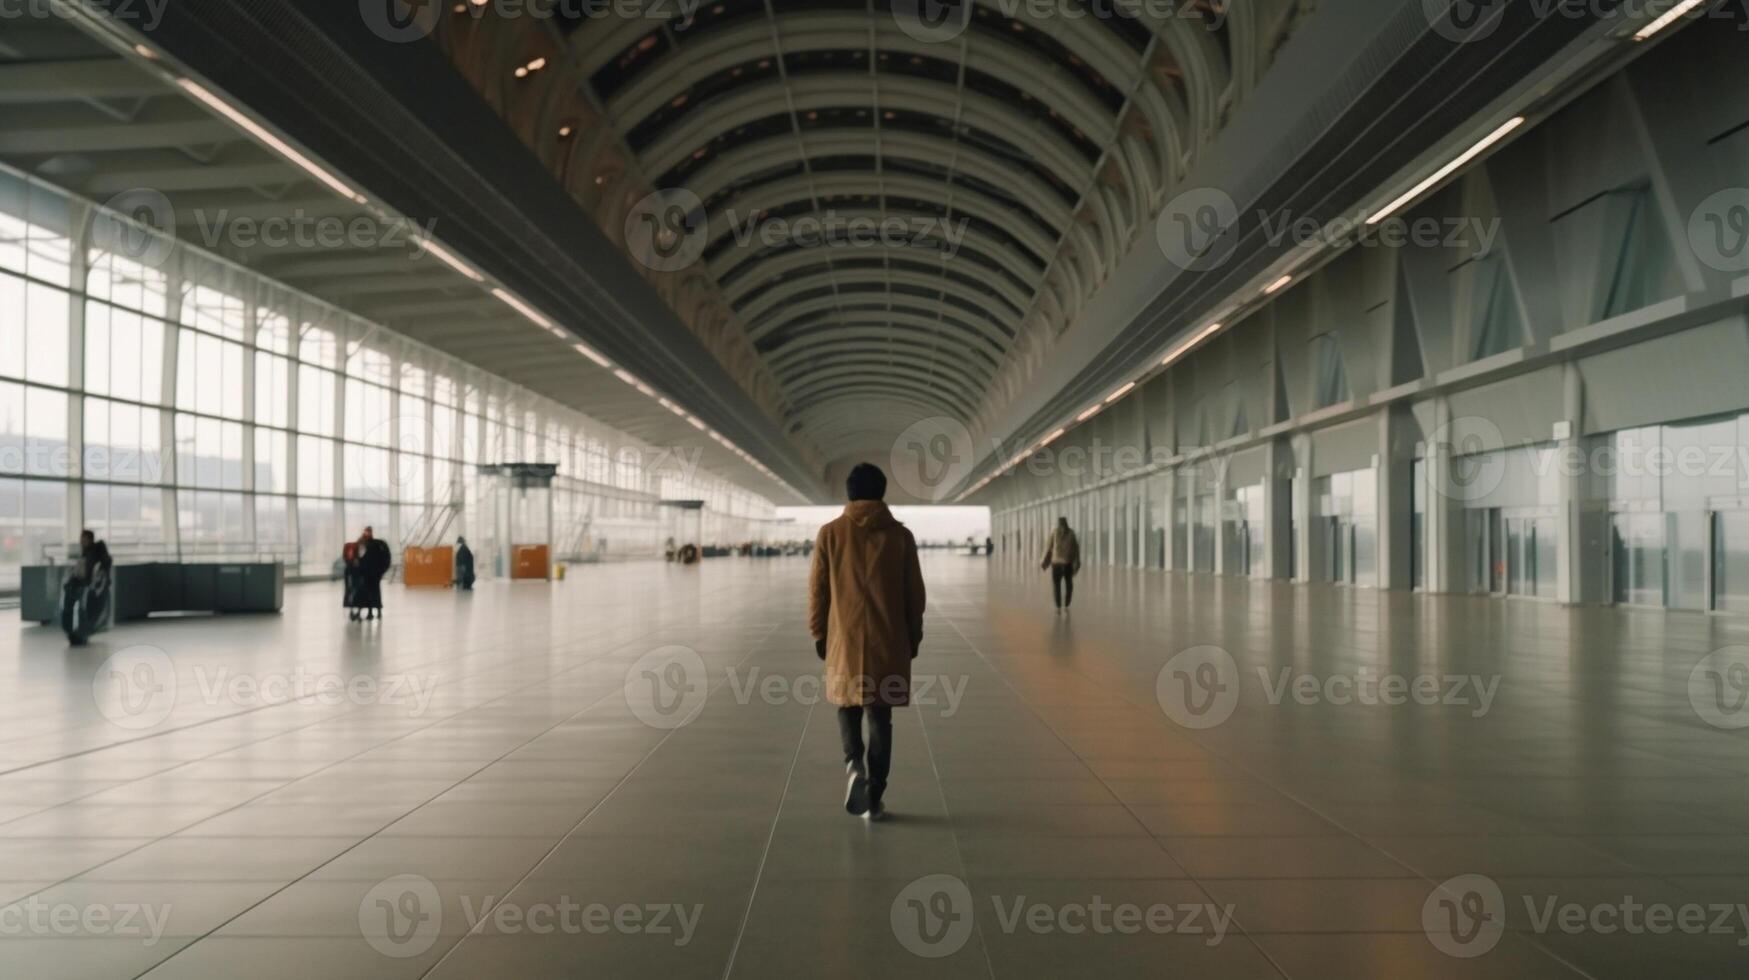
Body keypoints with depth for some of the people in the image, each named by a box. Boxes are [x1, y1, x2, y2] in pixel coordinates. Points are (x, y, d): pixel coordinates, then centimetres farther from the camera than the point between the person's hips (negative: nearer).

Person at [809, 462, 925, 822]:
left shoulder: (830, 534, -3)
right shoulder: (900, 535, -2)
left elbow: (817, 590, 0)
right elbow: (914, 593, 3)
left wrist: (819, 634, 12)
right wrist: (914, 637, 14)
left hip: (845, 640, 0)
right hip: (888, 642, 0)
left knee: (848, 707, 18)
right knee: (880, 717, 8)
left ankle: (854, 764, -7)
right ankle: (873, 799, 8)